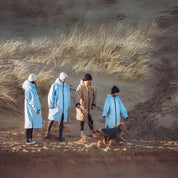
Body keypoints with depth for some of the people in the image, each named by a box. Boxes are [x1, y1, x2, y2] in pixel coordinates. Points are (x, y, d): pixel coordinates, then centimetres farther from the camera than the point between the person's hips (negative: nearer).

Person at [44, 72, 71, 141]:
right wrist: (50, 105, -10)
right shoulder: (55, 85, -4)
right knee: (52, 119, -1)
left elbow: (68, 97, 17)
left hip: (64, 107, 4)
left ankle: (60, 136, 8)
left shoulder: (66, 86, 10)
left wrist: (68, 107, 14)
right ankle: (48, 132, 17)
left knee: (61, 122, 4)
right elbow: (51, 96, -5)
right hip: (56, 106, -4)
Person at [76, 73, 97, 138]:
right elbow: (78, 95, -31)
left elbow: (94, 94, 16)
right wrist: (78, 103, -46)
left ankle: (92, 132, 9)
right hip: (82, 105, -4)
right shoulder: (81, 87, -17)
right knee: (82, 118, 5)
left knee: (90, 119, 2)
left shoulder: (91, 87, 2)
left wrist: (93, 104, 12)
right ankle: (82, 132, 16)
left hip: (89, 106, 4)